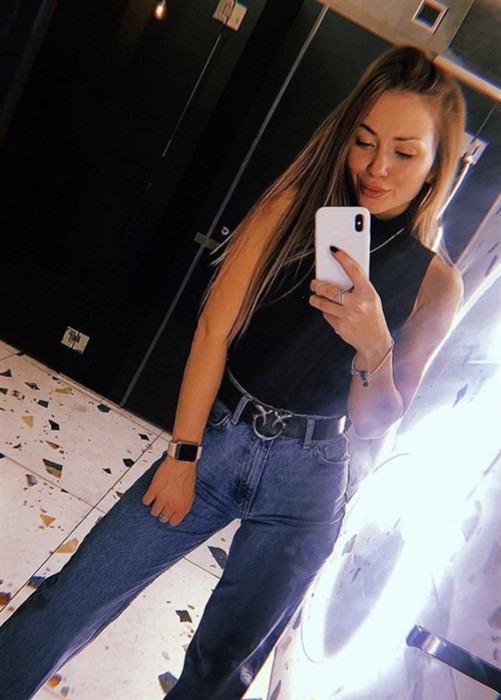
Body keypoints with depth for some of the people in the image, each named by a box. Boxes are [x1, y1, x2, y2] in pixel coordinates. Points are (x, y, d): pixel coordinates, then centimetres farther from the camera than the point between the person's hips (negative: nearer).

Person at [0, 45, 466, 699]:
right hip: (218, 436, 0)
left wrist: (373, 345, -21)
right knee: (69, 603, 2)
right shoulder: (295, 206, -3)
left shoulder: (435, 283, -2)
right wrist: (183, 454, -9)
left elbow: (373, 422, -1)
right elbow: (215, 332, -7)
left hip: (308, 481, 1)